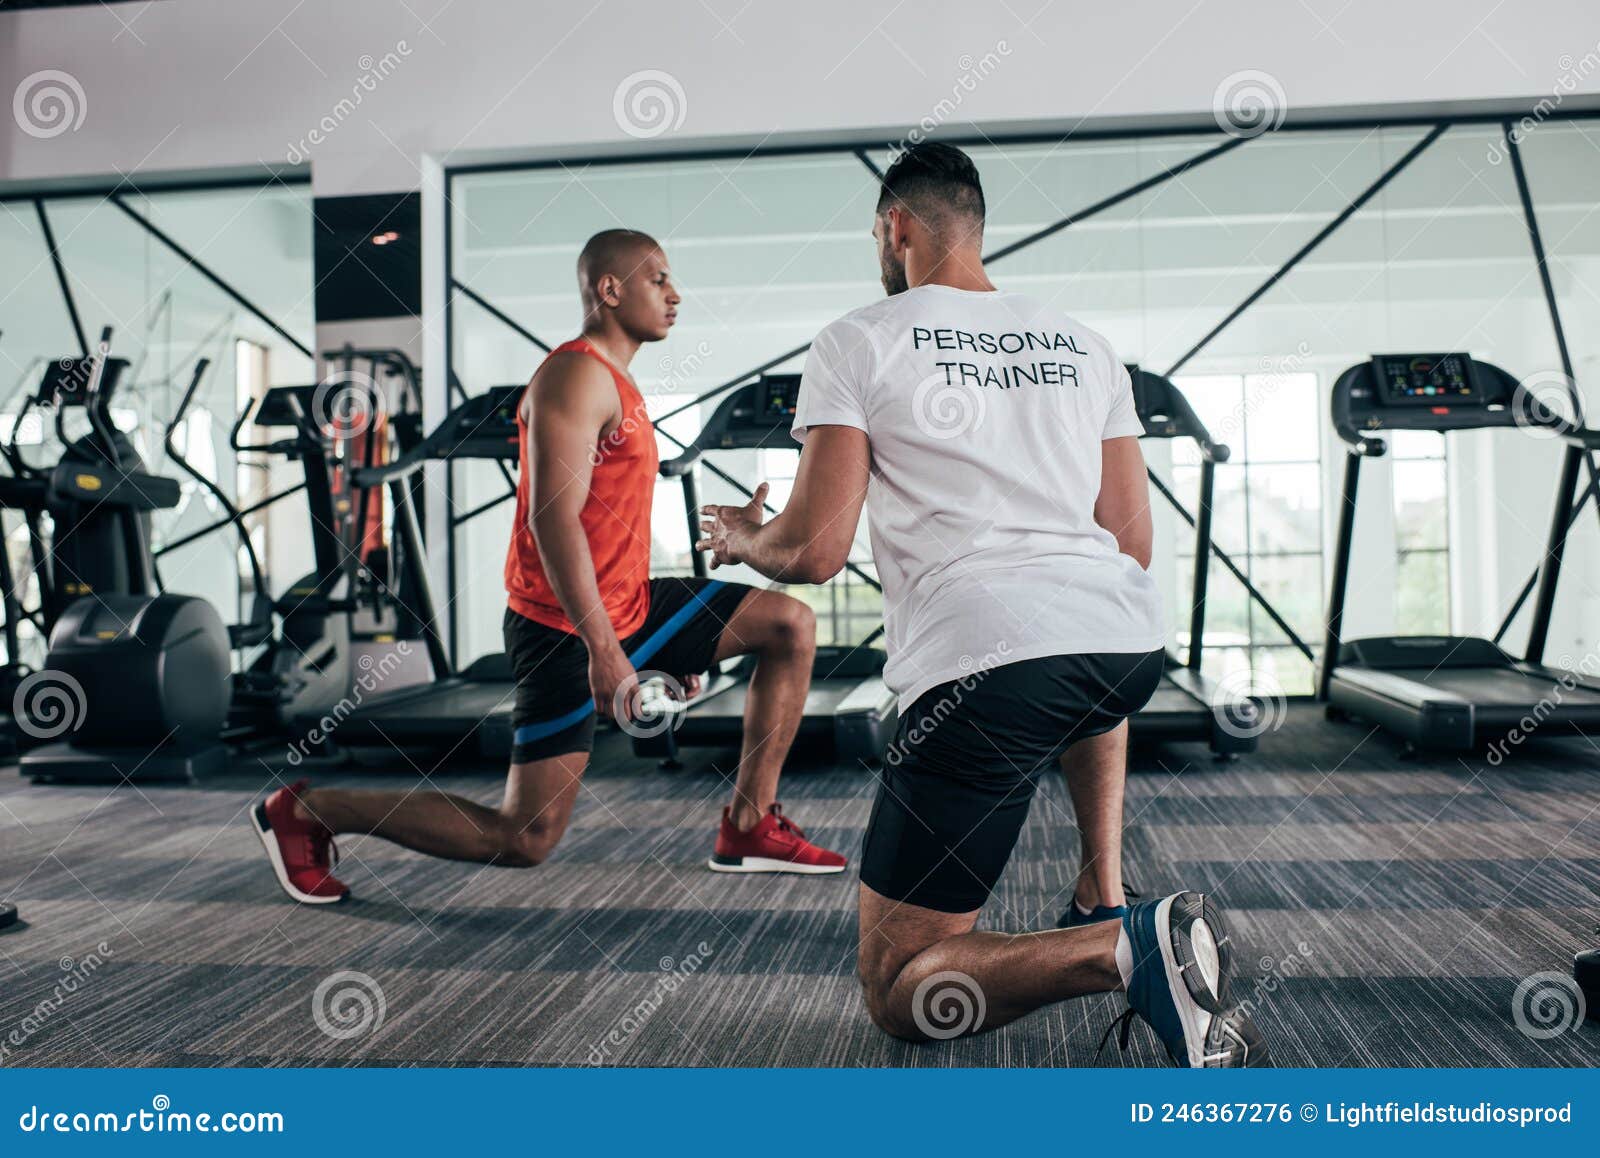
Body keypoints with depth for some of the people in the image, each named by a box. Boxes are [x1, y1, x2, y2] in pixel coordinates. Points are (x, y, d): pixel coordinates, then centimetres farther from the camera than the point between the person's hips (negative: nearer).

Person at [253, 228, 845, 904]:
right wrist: (604, 650, -28)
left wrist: (672, 643, 23)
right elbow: (553, 519, -24)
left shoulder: (615, 384, 18)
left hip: (625, 607, 10)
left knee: (792, 625, 4)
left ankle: (749, 828, 6)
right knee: (526, 840, -7)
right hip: (567, 628, -10)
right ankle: (304, 810, 7)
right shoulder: (578, 375, -14)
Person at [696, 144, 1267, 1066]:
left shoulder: (858, 343, 5)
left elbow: (815, 552, -1)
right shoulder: (1083, 344, 20)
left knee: (897, 989, 6)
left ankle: (1125, 950, -19)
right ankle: (1106, 898, 30)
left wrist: (744, 540, 22)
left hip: (986, 659, -6)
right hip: (1134, 645, 6)